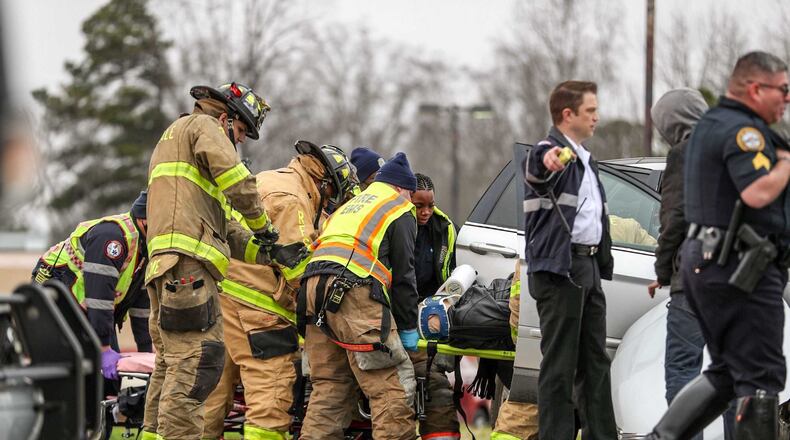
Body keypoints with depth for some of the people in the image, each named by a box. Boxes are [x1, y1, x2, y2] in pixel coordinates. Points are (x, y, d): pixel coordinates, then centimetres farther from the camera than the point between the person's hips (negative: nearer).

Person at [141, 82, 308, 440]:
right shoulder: (203, 126, 8)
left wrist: (269, 253, 16)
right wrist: (262, 227, 8)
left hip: (165, 268, 10)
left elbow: (224, 231, 28)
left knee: (172, 363, 13)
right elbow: (238, 182, -8)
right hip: (188, 261, -10)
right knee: (196, 360, -16)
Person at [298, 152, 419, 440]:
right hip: (355, 295, -7)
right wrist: (409, 327, 7)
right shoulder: (400, 211, 13)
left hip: (314, 288, 7)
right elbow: (403, 273, 5)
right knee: (394, 387, -8)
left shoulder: (349, 207, 34)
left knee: (329, 385, 11)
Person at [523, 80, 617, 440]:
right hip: (558, 268, -9)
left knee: (595, 362, 13)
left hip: (588, 269, 9)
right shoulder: (551, 153, -10)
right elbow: (537, 166, -37)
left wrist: (603, 266, 23)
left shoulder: (586, 161, 20)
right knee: (560, 364, -8)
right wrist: (548, 160, -60)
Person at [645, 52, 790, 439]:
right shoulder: (742, 129, -15)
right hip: (738, 267, -10)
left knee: (726, 371, 16)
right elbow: (758, 192, -28)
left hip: (702, 258, 10)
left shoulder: (711, 124, 18)